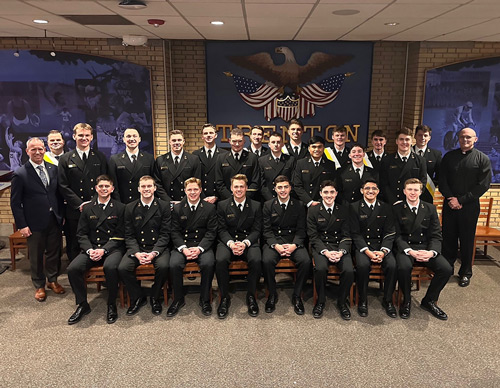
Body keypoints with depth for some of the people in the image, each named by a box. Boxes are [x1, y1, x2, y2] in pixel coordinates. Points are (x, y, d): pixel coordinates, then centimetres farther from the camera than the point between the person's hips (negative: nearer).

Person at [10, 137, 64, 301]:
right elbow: (15, 202, -8)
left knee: (54, 252, 15)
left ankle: (52, 280, 35)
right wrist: (22, 225, -11)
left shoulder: (53, 169, 4)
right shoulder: (20, 174, -9)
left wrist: (61, 215, 5)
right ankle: (39, 286, 29)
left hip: (54, 220, 4)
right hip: (35, 223, -4)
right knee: (36, 256, 11)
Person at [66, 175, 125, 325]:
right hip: (91, 248, 4)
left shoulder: (120, 208, 2)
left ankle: (112, 305, -12)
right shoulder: (87, 208, 12)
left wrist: (103, 250, -14)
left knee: (110, 267, -35)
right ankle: (82, 305, 1)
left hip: (112, 248, -3)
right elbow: (81, 234, 9)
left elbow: (120, 235, -2)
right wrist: (90, 250, -9)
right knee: (72, 268, -21)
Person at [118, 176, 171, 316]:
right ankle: (138, 298, 3)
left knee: (163, 266, -31)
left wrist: (154, 252, -18)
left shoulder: (164, 206, 1)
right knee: (122, 268, -23)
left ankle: (155, 297, -1)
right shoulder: (130, 208, 7)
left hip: (158, 247, -2)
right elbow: (129, 235, 3)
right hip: (136, 247, 2)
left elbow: (165, 234, -4)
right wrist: (136, 253, -15)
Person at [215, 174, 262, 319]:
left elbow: (256, 230, 2)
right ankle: (225, 297, -11)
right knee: (220, 260, -32)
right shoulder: (222, 205, 7)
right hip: (228, 241, 0)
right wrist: (230, 243, -18)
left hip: (249, 241, 0)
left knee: (256, 260, -32)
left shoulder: (256, 206, 7)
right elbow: (222, 230, 2)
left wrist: (245, 243, -17)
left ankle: (251, 296, -9)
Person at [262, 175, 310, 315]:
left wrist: (294, 245, -16)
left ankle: (297, 296, -6)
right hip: (274, 241, 0)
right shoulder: (268, 205, 5)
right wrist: (276, 245, -17)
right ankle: (272, 295, -6)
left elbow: (301, 230, 3)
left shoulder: (299, 205, 7)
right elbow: (266, 230, 0)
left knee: (306, 261, -28)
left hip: (293, 241, 1)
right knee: (267, 261, -31)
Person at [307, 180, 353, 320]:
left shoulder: (344, 210, 9)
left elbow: (346, 235, 4)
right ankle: (320, 301, -5)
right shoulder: (313, 211, 4)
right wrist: (326, 252, -18)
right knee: (320, 268, -32)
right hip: (320, 247, -1)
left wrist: (341, 252, -15)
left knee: (349, 270, -26)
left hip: (340, 246, 1)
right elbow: (313, 236, -2)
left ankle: (342, 302, 1)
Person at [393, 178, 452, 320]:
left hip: (426, 247, 3)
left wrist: (431, 252, -16)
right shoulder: (397, 209, 1)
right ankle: (406, 300, -5)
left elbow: (436, 235, 5)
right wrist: (410, 251, -21)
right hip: (405, 247, -3)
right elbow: (397, 236, -4)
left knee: (446, 269, -21)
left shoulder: (430, 208, 9)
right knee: (404, 267, -34)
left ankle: (429, 300, 4)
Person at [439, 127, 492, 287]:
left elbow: (483, 185, -6)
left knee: (467, 240, 6)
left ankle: (465, 273, 20)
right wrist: (450, 199, -10)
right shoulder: (449, 157, 8)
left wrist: (461, 200, -12)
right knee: (448, 238, 6)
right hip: (450, 205, 2)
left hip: (470, 206, -2)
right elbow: (442, 180, 4)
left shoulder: (482, 159, 0)